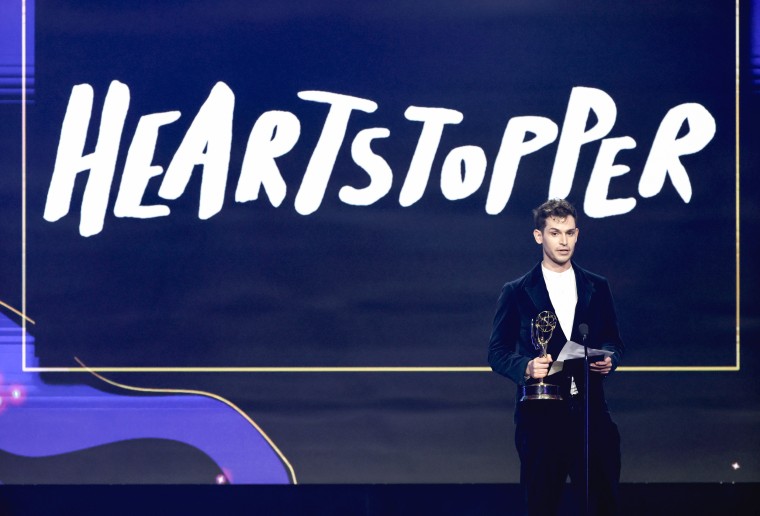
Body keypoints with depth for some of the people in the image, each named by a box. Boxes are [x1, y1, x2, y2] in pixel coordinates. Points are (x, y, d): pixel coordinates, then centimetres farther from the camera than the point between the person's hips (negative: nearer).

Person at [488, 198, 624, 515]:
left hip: (590, 411, 2)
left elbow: (613, 342, 16)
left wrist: (608, 360, -6)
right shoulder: (517, 292, 4)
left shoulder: (597, 288, 11)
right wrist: (526, 368, -16)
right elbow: (497, 352, 3)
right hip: (541, 414, -2)